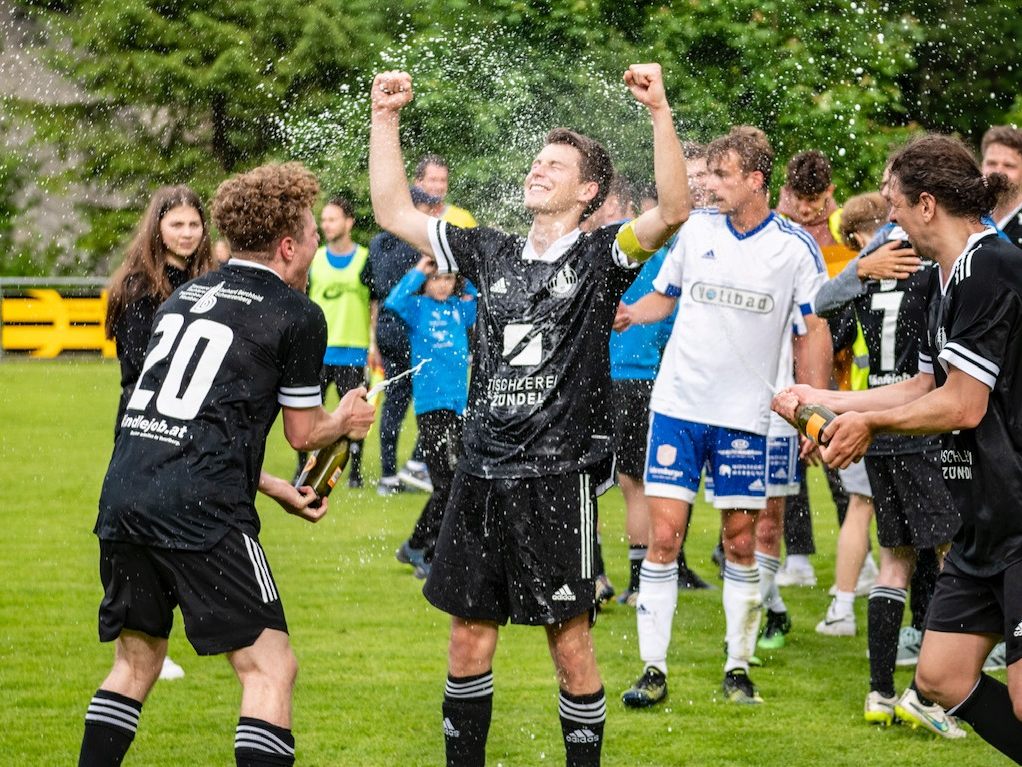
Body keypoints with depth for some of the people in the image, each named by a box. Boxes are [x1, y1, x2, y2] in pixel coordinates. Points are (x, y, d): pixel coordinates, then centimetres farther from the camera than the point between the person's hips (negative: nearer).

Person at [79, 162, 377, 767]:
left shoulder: (184, 296, 21)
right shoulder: (298, 315, 0)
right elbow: (304, 432, 9)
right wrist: (347, 421, 32)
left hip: (123, 496, 7)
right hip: (201, 511, -7)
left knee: (136, 661, 21)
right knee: (271, 667, -2)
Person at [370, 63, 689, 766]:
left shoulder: (600, 256, -1)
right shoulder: (492, 253, 13)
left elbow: (673, 211, -19)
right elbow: (394, 212, 16)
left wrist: (660, 110, -29)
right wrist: (386, 118, 9)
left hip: (558, 477, -5)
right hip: (482, 474, 5)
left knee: (570, 642, -1)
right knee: (469, 636, 8)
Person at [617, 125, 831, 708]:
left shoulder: (796, 247, -4)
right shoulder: (697, 230, 4)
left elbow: (815, 333, 1)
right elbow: (664, 298, 18)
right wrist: (622, 312, -3)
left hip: (745, 416, -2)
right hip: (678, 403, 2)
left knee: (742, 544, 2)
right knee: (663, 537, -4)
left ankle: (739, 668, 14)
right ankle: (654, 670, 1)